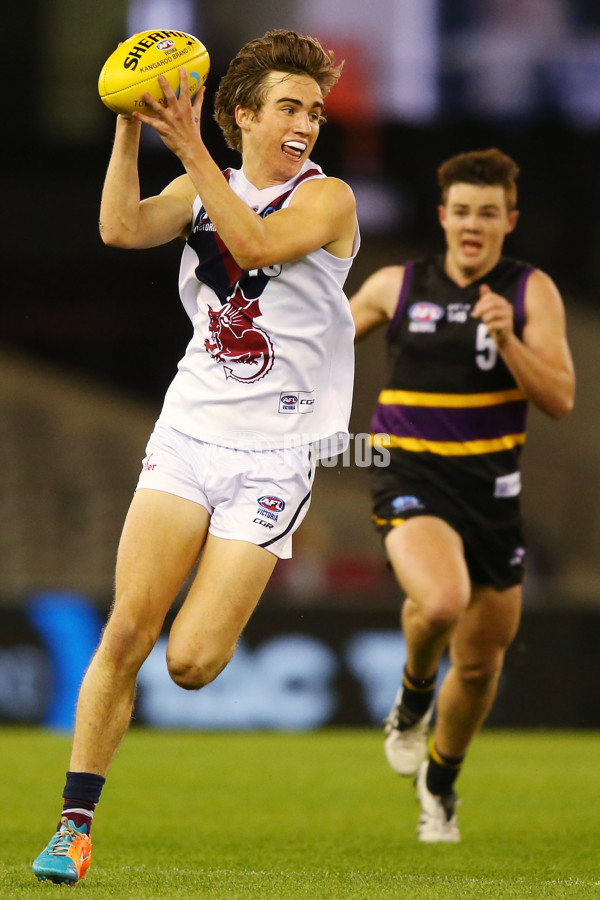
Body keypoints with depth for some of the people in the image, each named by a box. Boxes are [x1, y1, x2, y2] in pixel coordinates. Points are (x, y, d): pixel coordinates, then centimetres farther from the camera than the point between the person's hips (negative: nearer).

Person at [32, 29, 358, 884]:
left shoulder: (328, 198, -4)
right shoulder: (203, 190, 9)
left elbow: (256, 244, -22)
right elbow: (121, 228, -8)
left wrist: (191, 149, -27)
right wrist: (130, 126, -18)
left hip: (274, 454, -3)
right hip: (188, 434, 3)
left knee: (191, 666, -10)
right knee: (126, 632, -10)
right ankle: (75, 823, -4)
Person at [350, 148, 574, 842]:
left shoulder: (531, 292, -1)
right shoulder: (395, 287, 1)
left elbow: (560, 400, -10)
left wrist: (508, 339, -23)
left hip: (491, 490, 2)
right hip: (411, 479, -2)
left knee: (481, 660, 10)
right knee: (441, 601, -32)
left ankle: (440, 780, 39)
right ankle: (413, 695, 2)